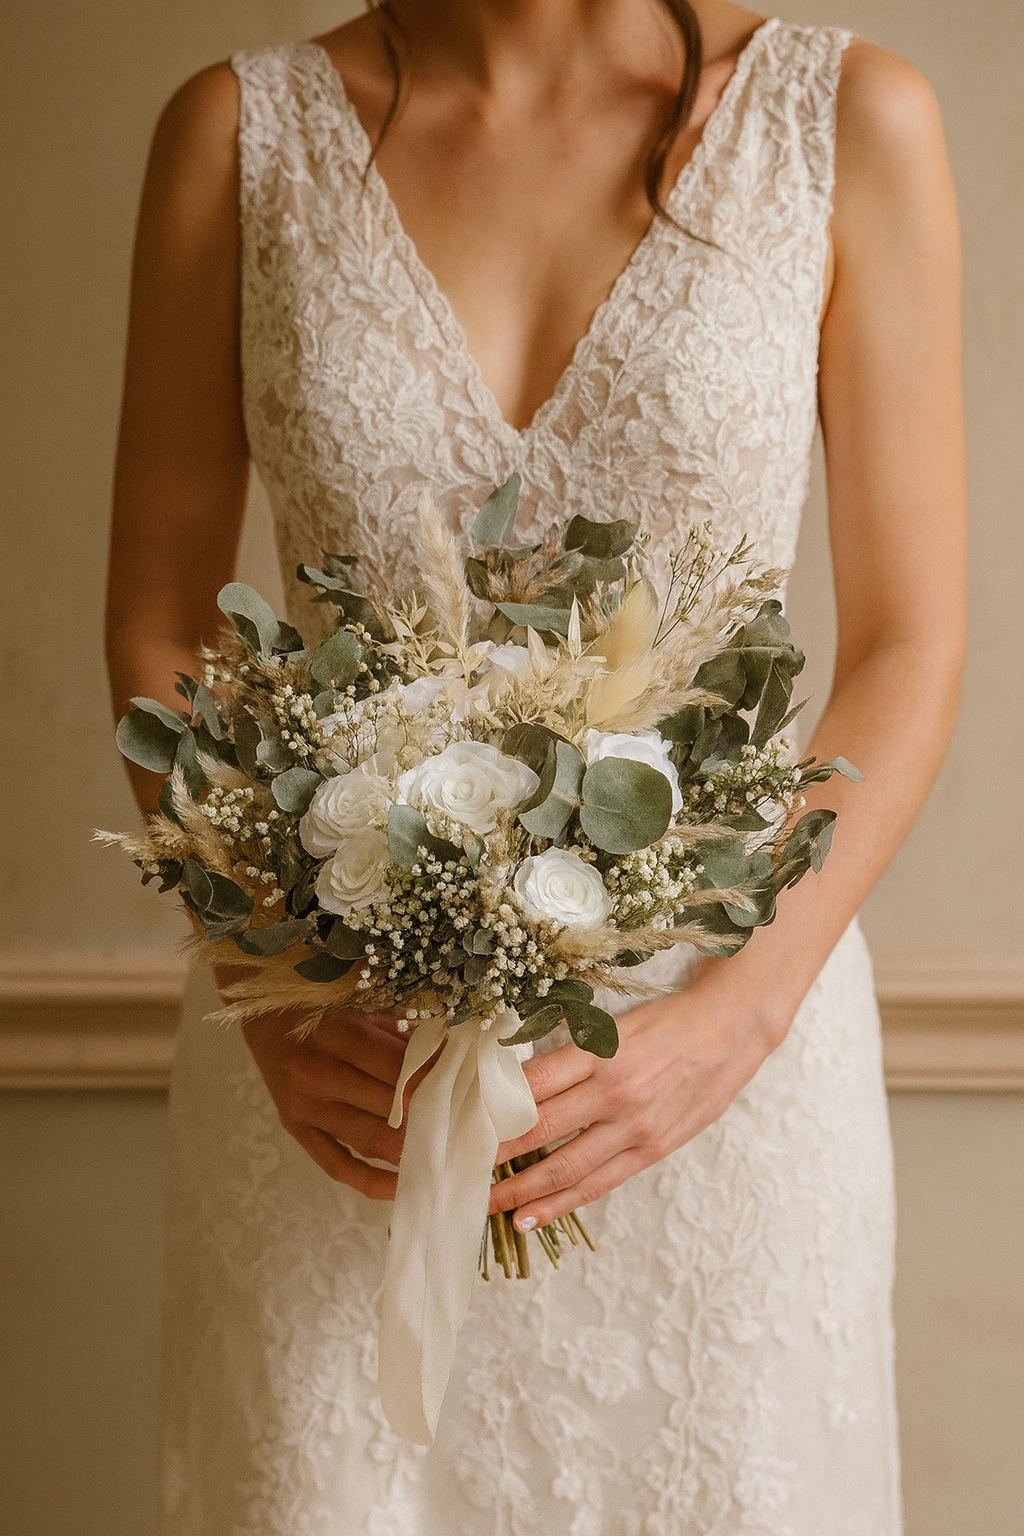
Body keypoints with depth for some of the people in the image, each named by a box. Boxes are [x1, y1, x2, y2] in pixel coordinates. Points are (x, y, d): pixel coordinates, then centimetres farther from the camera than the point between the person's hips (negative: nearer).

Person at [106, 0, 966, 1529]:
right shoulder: (241, 132, -1)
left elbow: (907, 645, -3)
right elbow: (158, 626, 2)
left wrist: (739, 1016, -14)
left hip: (715, 1049, 0)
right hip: (336, 1069, 1)